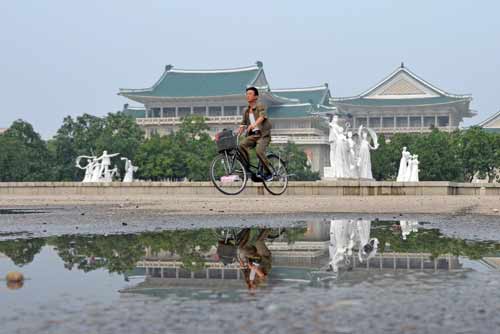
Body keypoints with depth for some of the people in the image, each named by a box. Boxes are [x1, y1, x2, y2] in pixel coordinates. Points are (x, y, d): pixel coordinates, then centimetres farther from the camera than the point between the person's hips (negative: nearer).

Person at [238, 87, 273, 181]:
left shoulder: (260, 107, -3)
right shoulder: (246, 111, 16)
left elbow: (262, 117, -23)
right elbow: (243, 125, 15)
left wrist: (254, 124, -43)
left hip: (263, 134, -5)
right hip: (252, 135, 6)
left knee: (259, 150, -29)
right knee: (242, 145, -23)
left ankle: (268, 173, -12)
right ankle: (248, 167, -13)